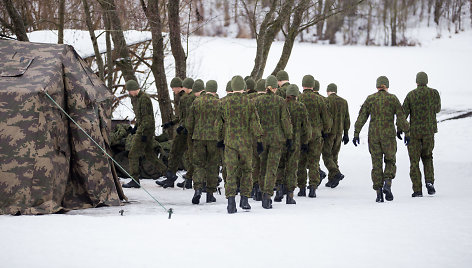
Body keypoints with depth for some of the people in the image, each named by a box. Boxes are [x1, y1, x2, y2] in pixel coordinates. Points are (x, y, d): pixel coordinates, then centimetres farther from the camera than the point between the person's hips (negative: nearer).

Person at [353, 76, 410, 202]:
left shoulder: (370, 99, 2)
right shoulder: (393, 98, -2)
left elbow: (361, 117, 0)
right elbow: (401, 117, -4)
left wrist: (356, 134, 3)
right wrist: (407, 133, 2)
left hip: (373, 135, 1)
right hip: (389, 135, -1)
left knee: (376, 164, 7)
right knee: (390, 161, 14)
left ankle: (379, 192, 2)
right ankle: (387, 184, -10)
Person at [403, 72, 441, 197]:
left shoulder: (411, 95, -5)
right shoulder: (434, 93, -2)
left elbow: (404, 112, -8)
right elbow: (437, 109, 14)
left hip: (414, 130, -2)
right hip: (429, 130, 2)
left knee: (414, 160, 5)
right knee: (427, 156, 20)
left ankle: (417, 190, 0)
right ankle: (429, 181, -2)